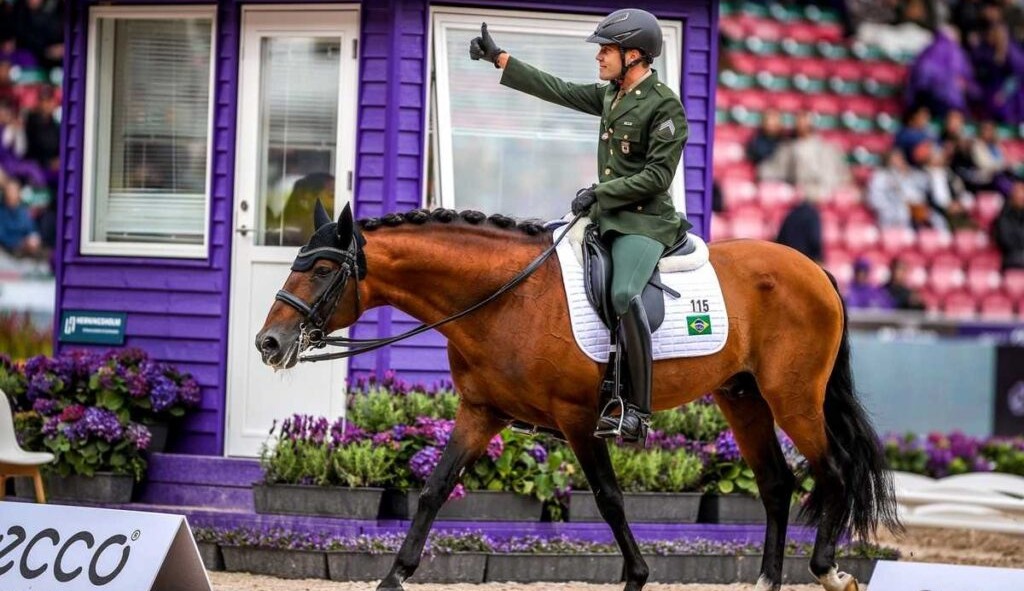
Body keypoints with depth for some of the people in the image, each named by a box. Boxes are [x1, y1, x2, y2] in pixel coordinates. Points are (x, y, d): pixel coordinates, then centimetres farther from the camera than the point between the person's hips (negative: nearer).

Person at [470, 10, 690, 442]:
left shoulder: (665, 106, -12)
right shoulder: (610, 96, 12)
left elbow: (657, 176, -17)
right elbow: (555, 90, 18)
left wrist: (599, 192, -18)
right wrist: (499, 59, 18)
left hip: (645, 221, -10)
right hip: (606, 216, 10)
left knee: (624, 295, -33)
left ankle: (638, 413, -32)